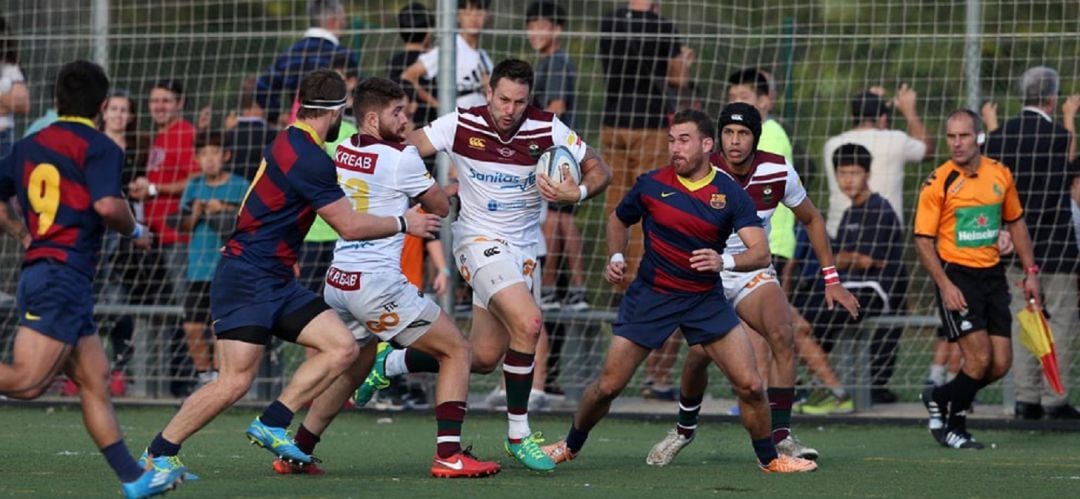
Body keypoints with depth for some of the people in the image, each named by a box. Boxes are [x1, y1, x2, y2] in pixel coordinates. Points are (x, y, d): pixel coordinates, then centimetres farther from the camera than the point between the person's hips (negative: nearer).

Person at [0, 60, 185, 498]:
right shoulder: (99, 148, -5)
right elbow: (107, 205, -19)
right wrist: (135, 231, 0)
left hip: (36, 268, 9)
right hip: (64, 275, -9)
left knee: (94, 380, 8)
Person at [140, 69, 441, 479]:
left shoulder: (289, 142, 11)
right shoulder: (308, 159, -19)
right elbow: (350, 227, -14)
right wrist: (404, 223, -1)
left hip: (276, 281, 10)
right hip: (246, 280, -10)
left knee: (342, 348, -1)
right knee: (235, 381, -14)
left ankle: (271, 424, 0)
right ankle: (158, 453, -3)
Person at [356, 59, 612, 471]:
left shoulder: (548, 130, -9)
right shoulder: (462, 126, -13)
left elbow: (599, 171, -1)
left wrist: (577, 193, -22)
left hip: (524, 248, 4)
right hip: (480, 240, -4)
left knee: (484, 359, 8)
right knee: (528, 324, -26)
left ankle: (389, 365, 32)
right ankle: (518, 433, -12)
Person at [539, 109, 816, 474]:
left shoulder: (730, 194, -9)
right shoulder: (651, 184, -5)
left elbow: (761, 252, -17)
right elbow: (619, 221, 16)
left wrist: (725, 261, -35)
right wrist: (615, 257, -1)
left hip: (706, 299, 0)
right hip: (651, 295, 0)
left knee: (750, 386, -9)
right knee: (608, 386, 0)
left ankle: (769, 459, 12)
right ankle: (570, 446, 26)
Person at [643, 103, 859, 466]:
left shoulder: (777, 171, -9)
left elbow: (811, 219, 8)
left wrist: (831, 279, 6)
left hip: (754, 272, 1)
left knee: (782, 334, -25)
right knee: (700, 352, -15)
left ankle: (780, 436, -21)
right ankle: (684, 429, 16)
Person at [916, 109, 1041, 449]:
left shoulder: (1000, 175, 4)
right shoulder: (938, 182, -10)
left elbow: (1015, 222, 18)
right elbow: (923, 240, -9)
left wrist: (1030, 272, 13)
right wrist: (945, 285, -19)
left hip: (992, 275, 5)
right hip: (956, 275, -5)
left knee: (1000, 364, 1)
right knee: (979, 358, -14)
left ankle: (940, 399, 25)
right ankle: (952, 427, 7)